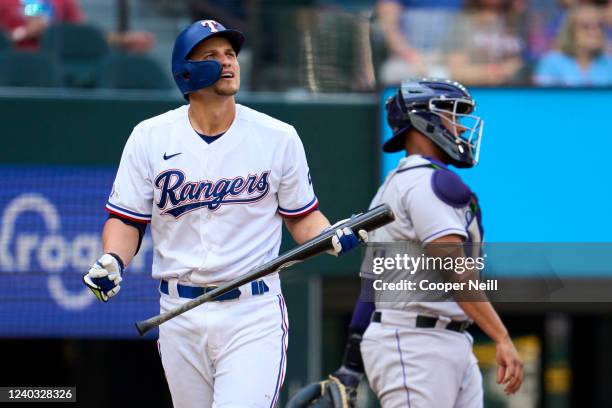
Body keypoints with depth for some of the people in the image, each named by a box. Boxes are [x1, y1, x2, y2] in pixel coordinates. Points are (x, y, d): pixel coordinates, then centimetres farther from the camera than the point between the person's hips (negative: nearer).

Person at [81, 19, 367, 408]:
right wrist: (112, 261, -15)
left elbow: (302, 216, 8)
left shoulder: (279, 138, 1)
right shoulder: (150, 138, 2)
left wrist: (333, 238, -13)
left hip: (255, 315, -2)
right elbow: (127, 219, 5)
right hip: (180, 314, 2)